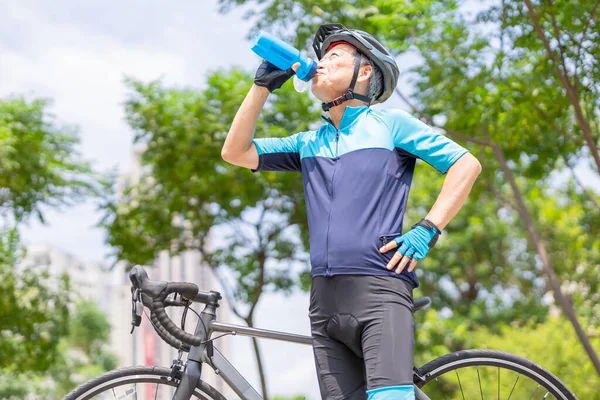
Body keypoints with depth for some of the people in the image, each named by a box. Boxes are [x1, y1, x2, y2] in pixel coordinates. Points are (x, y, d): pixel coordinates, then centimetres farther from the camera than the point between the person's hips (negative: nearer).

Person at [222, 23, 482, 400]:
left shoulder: (390, 122, 8)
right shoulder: (308, 143, 22)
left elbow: (467, 164, 4)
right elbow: (236, 152, 16)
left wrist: (427, 231, -6)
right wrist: (263, 86, 12)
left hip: (379, 290, -5)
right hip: (325, 299, 5)